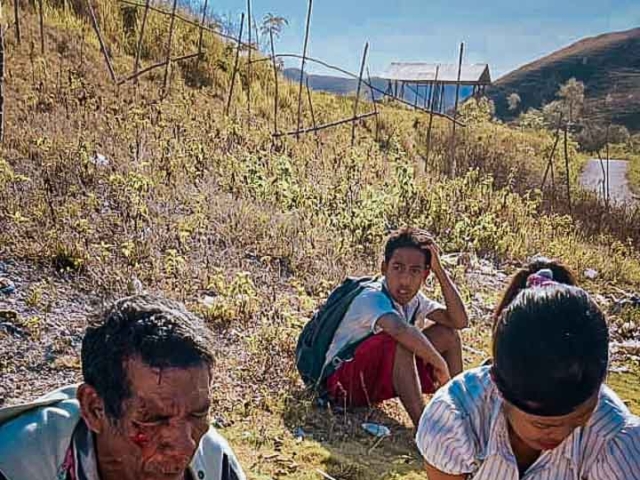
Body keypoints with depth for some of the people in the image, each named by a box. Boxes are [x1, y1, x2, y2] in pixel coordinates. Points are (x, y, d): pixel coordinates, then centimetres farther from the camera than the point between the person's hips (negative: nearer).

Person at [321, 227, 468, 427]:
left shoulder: (413, 298, -1)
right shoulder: (372, 298, -27)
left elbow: (459, 321, -7)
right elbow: (401, 330, -48)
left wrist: (440, 270, -13)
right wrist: (439, 363, -34)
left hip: (380, 379, 8)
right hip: (344, 383, -8)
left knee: (446, 333, 1)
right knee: (397, 341, -36)